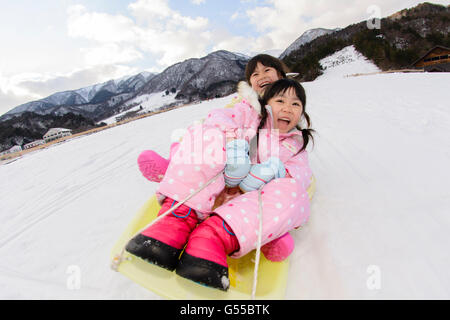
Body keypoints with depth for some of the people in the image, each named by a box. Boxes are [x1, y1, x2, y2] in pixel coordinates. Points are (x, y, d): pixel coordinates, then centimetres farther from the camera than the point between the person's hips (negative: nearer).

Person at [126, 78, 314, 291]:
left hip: (249, 201, 1)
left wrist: (273, 170, -16)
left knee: (293, 193, -26)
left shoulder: (296, 143, 24)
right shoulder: (251, 112, 17)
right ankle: (176, 221, -35)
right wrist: (234, 143, -22)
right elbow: (218, 118, -2)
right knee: (207, 135, -22)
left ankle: (214, 237, -41)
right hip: (214, 191, -1)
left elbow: (301, 171, 4)